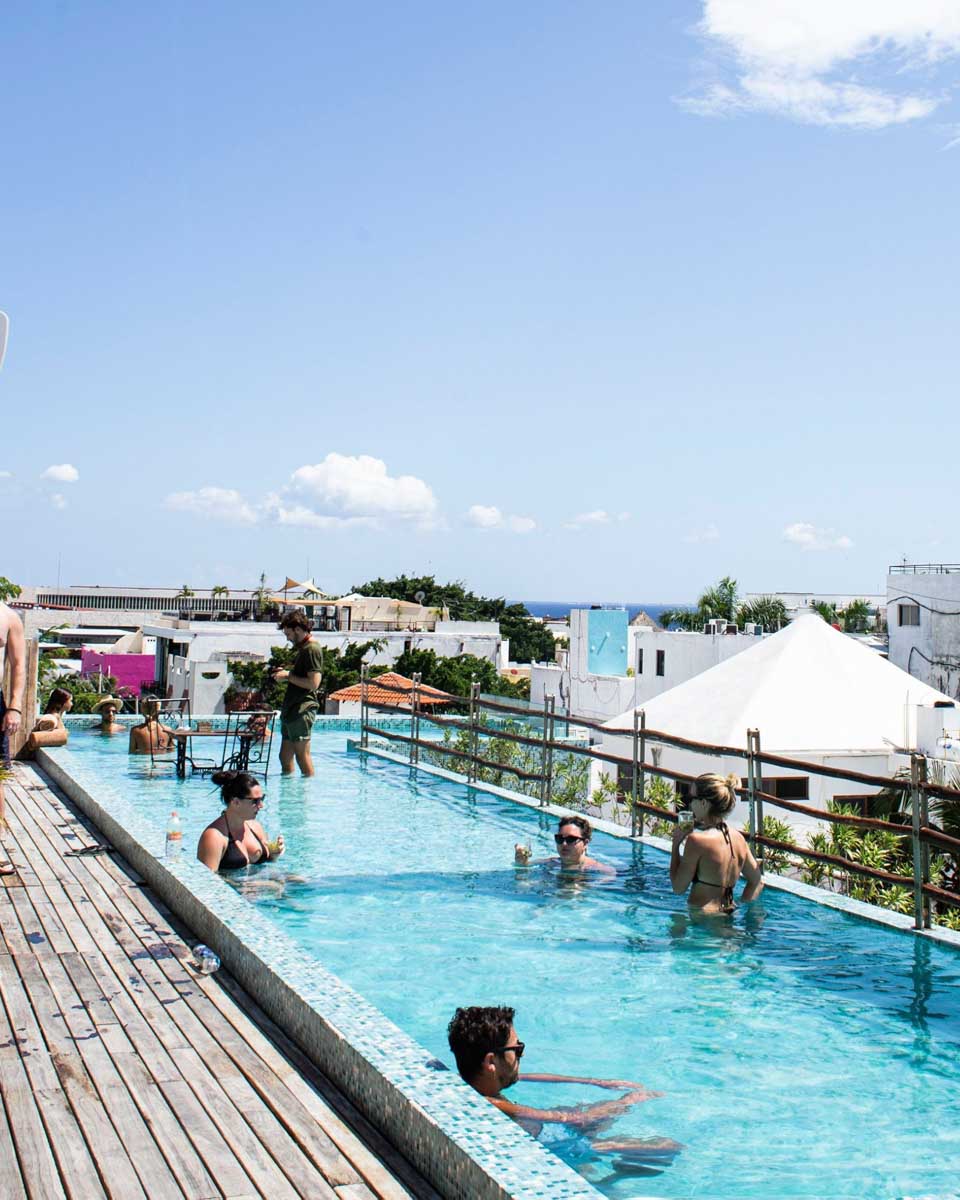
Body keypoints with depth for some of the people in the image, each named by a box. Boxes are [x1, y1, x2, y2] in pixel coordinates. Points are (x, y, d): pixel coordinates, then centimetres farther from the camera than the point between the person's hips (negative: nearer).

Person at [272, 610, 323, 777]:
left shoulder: (312, 649, -13)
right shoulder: (303, 649, 19)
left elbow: (313, 683, -22)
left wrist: (288, 676, -13)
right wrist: (285, 674, 12)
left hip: (302, 711, -10)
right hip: (292, 710, 11)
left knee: (302, 755, -6)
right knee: (285, 757, 13)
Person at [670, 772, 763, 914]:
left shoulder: (696, 840, -13)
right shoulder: (737, 837, 8)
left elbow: (678, 887, -7)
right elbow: (757, 882, 16)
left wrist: (676, 844, 1)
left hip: (703, 918, -8)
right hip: (730, 917, 8)